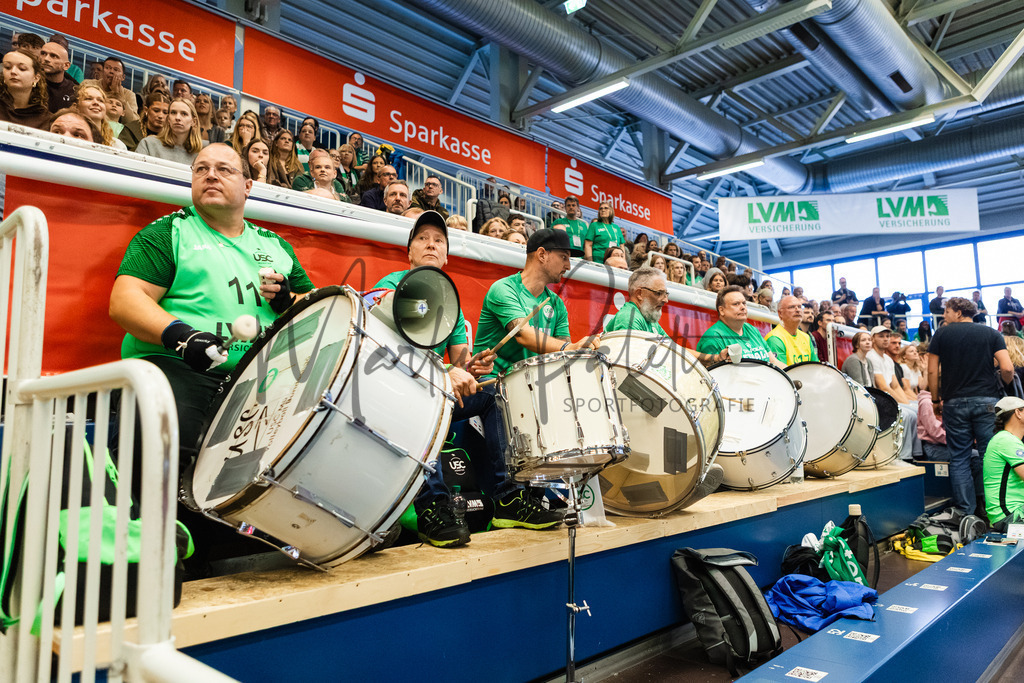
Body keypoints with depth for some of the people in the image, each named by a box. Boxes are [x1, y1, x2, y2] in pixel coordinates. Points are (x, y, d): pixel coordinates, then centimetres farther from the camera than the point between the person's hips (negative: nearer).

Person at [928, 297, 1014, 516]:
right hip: (987, 400, 0)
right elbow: (1007, 368, -4)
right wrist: (1002, 386, 16)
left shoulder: (942, 333, 5)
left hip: (954, 402, 0)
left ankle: (966, 512, 5)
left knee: (959, 458, 4)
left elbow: (932, 371, 1)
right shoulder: (991, 333, 7)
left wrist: (936, 400, 10)